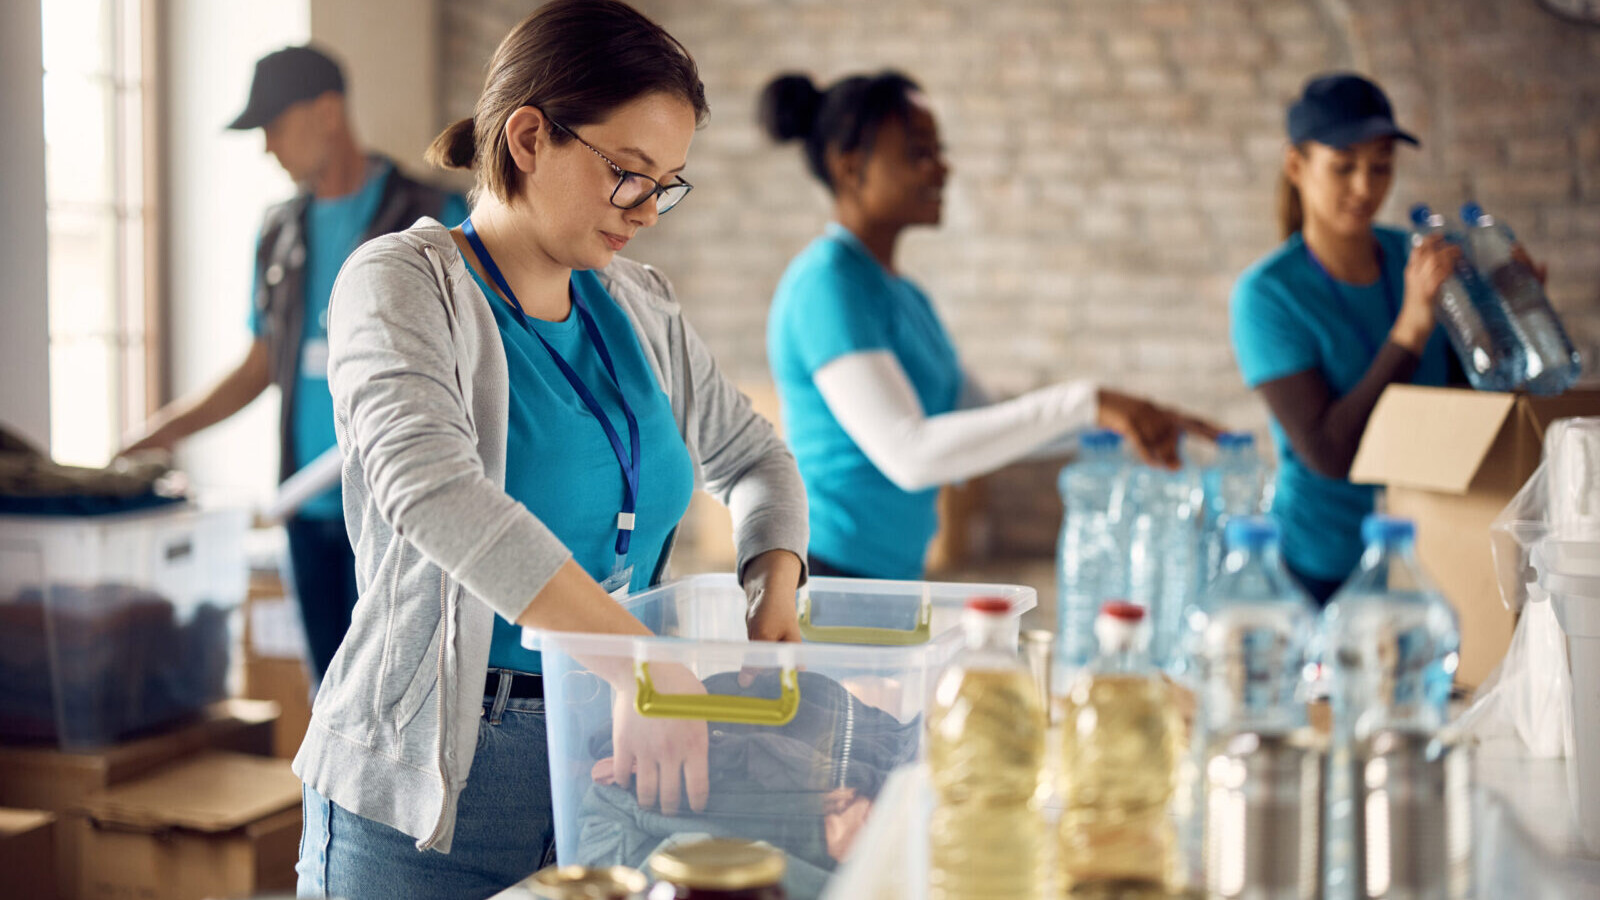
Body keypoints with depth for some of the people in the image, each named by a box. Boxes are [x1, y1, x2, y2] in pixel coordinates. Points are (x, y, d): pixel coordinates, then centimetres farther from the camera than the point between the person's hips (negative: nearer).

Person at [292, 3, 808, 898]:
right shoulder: (404, 285, -12)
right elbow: (433, 489, -29)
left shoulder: (639, 308, 9)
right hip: (428, 788, -6)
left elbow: (752, 454, 22)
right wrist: (637, 657, -37)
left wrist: (777, 591, 1)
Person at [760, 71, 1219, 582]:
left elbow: (985, 425, 16)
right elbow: (907, 454, -25)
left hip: (890, 573, 9)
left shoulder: (904, 296, 15)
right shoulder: (829, 283, -15)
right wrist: (1085, 403, -27)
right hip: (830, 573, -9)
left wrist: (1138, 419, 1)